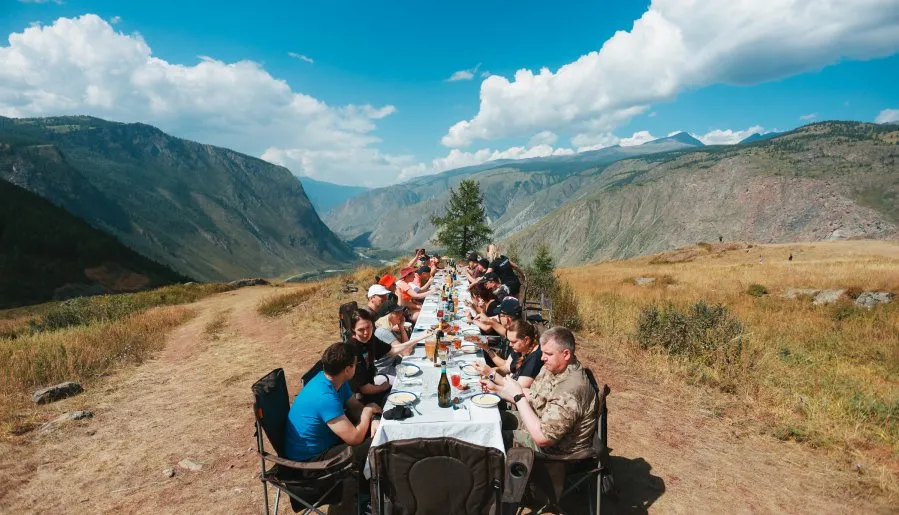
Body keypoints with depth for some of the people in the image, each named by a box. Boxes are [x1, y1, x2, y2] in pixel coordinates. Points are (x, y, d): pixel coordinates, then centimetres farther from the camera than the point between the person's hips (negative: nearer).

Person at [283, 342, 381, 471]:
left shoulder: (336, 381, -5)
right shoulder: (325, 397, -33)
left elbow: (355, 407, 6)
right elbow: (355, 439, -29)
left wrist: (373, 420, -15)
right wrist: (369, 410, -13)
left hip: (324, 440, 9)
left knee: (375, 427, 7)